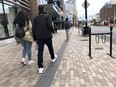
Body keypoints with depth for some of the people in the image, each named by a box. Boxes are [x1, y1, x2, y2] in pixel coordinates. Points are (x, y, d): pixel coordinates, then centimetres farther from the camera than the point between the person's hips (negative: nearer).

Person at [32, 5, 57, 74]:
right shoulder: (47, 16, -4)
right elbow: (50, 25, -17)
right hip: (47, 36, -2)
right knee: (50, 48, 20)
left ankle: (40, 67, -4)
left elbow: (33, 29, 6)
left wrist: (35, 38, 11)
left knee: (40, 51, 0)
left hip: (39, 37, 3)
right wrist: (53, 31, 3)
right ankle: (53, 58, 45)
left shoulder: (35, 18, 9)